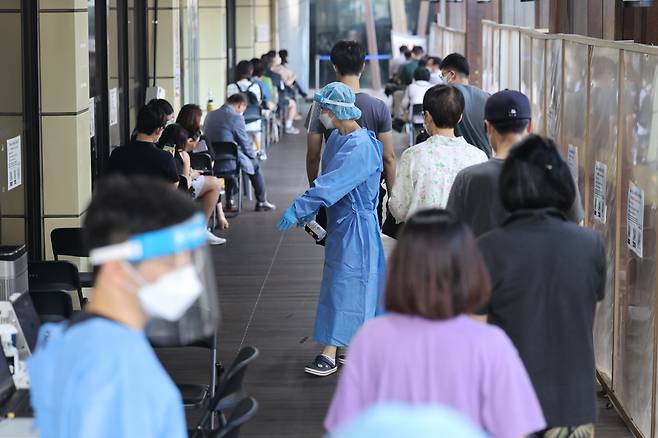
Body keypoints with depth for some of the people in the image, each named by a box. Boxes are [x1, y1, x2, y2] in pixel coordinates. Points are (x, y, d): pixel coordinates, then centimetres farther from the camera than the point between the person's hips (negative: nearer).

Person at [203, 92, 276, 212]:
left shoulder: (209, 116, 7)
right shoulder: (236, 118, -13)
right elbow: (245, 142, -7)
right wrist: (253, 154, 14)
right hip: (227, 163, -6)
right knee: (255, 165, 22)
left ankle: (229, 201, 39)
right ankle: (261, 202, 29)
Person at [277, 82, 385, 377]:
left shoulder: (361, 146, -22)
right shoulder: (337, 138, 8)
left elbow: (332, 184, -29)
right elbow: (327, 180, 13)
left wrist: (298, 209, -30)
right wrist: (308, 211, 5)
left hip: (355, 225, -9)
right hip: (340, 223, 9)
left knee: (344, 284, -7)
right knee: (360, 285, 15)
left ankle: (329, 354, -5)